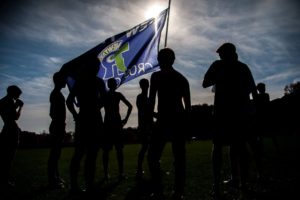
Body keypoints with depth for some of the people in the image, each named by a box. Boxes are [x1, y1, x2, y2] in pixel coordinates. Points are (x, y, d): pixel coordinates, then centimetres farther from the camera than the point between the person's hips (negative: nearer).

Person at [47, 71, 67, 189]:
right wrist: (61, 127, -21)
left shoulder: (56, 93, 20)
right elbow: (55, 113, -20)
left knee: (55, 153, 12)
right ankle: (53, 180, -5)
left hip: (57, 126, 10)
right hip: (58, 126, -10)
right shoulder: (57, 93, -11)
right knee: (55, 153, -8)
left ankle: (55, 177, 19)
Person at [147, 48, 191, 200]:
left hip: (164, 120, -5)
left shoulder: (156, 76, -1)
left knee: (153, 156, 3)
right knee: (179, 158, 8)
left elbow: (152, 100, -8)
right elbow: (188, 104, 12)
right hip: (179, 120, 6)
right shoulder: (182, 78, 14)